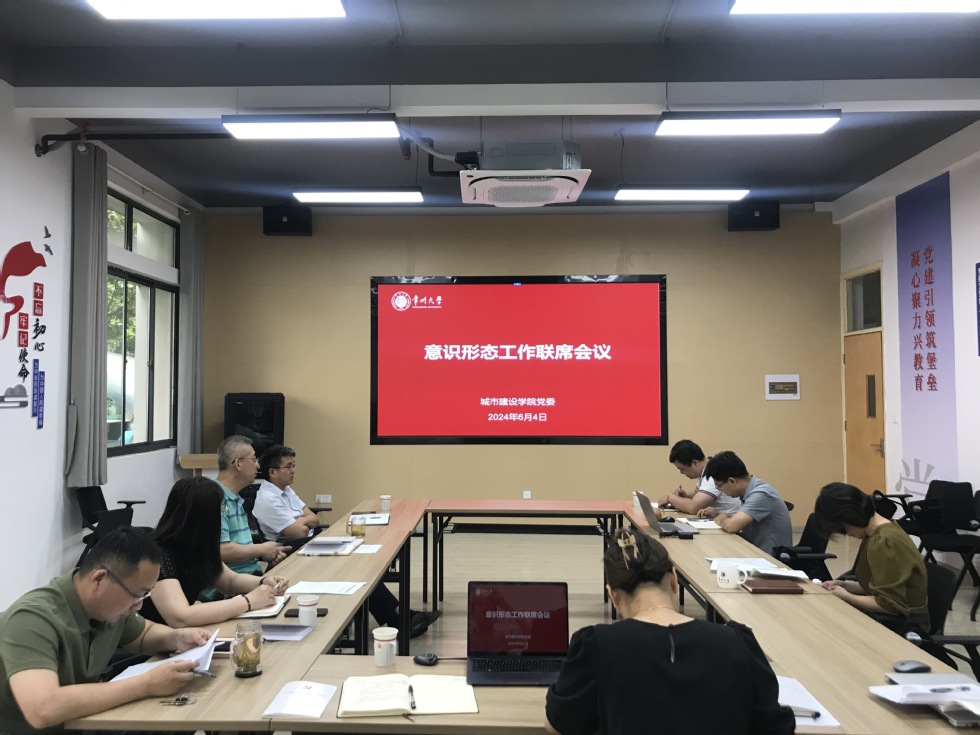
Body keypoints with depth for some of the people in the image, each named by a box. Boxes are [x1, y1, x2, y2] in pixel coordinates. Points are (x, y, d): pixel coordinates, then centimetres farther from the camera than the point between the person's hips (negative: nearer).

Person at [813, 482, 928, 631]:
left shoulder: (884, 542, -24)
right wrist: (845, 585, 2)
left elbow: (889, 604, -21)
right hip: (891, 617, 8)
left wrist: (846, 596, -12)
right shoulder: (878, 531, 3)